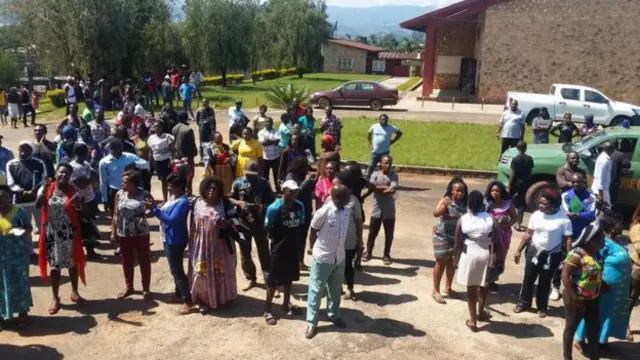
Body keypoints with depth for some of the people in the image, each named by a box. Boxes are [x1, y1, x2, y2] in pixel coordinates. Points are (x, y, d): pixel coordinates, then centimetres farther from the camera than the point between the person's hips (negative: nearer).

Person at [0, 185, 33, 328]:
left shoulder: (19, 211, -9)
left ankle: (22, 313, 23)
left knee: (19, 283, 8)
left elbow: (29, 228, -4)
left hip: (17, 256, -2)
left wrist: (24, 232, -24)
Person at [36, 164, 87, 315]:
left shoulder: (74, 191, -4)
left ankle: (75, 293, 30)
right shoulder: (47, 188, -3)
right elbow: (38, 204, -17)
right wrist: (44, 189, -29)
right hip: (52, 233, -1)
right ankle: (55, 298, 17)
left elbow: (80, 212, -8)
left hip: (69, 233, 1)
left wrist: (78, 205, -28)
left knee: (73, 263, 12)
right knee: (55, 265, 6)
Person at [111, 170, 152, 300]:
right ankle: (128, 287, 34)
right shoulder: (119, 194, -2)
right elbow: (115, 215, 3)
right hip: (123, 235, 2)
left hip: (141, 234, -2)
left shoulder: (144, 195, -9)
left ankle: (146, 289, 23)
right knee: (127, 262, 16)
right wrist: (113, 233, 1)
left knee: (144, 262, 8)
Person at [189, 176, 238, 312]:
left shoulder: (224, 204, -7)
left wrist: (226, 225, -23)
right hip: (201, 245, 1)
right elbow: (193, 224, 5)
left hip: (219, 245, -1)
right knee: (202, 273, 7)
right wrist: (192, 243, 4)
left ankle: (221, 298, 32)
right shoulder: (198, 203, -3)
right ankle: (204, 300, 21)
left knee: (219, 272, 12)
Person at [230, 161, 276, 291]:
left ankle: (268, 279, 15)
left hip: (259, 223, -2)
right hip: (243, 222, 2)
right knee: (245, 252, 12)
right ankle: (251, 279, 28)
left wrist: (263, 206, -23)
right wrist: (239, 202, -17)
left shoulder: (264, 183, -6)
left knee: (264, 252, 6)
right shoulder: (238, 183, -4)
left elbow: (272, 201, -3)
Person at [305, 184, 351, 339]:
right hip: (322, 258, -5)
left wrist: (340, 249, 15)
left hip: (339, 258, 6)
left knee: (336, 289, 21)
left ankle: (334, 314, 40)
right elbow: (313, 232, -7)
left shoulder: (348, 211, -4)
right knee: (316, 290, 6)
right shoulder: (323, 212, -22)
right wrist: (314, 249, 4)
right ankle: (311, 322, 17)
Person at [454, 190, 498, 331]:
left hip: (469, 255, -1)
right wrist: (494, 257, -3)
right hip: (486, 254, 1)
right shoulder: (490, 219, -8)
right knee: (484, 286, 24)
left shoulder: (463, 219, -8)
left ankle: (473, 321, 18)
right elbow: (495, 242, -11)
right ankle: (480, 312, 41)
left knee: (471, 288, 12)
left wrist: (456, 257, 8)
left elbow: (458, 243, -5)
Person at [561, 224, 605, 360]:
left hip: (592, 299, 8)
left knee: (594, 329, 15)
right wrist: (573, 297, -24)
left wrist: (604, 285, 3)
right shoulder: (576, 254, -23)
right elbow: (565, 275, -24)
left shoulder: (596, 254, 2)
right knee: (571, 328, 9)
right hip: (577, 300, -8)